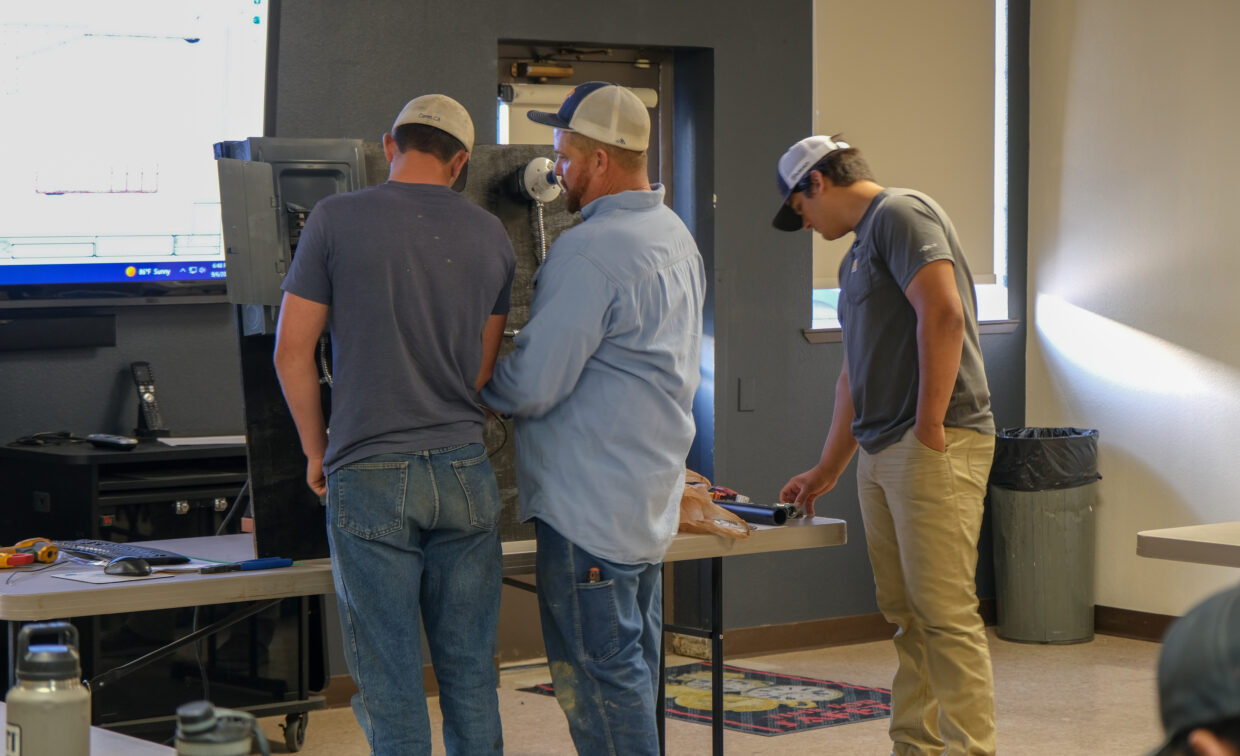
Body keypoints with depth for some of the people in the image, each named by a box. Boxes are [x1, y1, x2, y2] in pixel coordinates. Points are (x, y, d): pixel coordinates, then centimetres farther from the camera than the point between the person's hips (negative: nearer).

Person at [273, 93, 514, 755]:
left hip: (370, 476, -3)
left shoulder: (336, 219, -4)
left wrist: (317, 450, 9)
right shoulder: (490, 235, 6)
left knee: (390, 682, 2)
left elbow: (292, 351, -3)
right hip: (464, 470, 3)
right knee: (470, 671, 11)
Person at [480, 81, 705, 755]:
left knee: (596, 674, -4)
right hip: (652, 496, 10)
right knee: (634, 663, 16)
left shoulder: (588, 252, -18)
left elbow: (531, 387, -19)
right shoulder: (676, 237, 13)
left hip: (589, 503, -10)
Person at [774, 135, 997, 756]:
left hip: (935, 443, -10)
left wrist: (929, 427, -20)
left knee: (943, 611, -11)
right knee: (905, 614, 10)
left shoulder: (900, 213, -5)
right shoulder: (859, 251, 25)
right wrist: (826, 469, 32)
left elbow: (943, 314, -19)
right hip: (878, 450, 10)